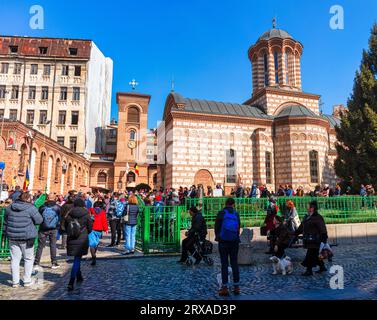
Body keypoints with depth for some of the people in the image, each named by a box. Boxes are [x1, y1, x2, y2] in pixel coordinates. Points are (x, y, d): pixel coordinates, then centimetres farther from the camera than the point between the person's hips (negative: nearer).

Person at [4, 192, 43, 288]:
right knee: (28, 258, 9)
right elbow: (39, 220, -11)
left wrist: (7, 232, 26)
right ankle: (27, 281, 13)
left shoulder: (9, 207, 6)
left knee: (15, 259, 12)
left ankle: (15, 282, 16)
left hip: (12, 237, 5)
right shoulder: (31, 208, -13)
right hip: (26, 237, -4)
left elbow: (5, 221, 16)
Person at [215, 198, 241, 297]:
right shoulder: (236, 214, -1)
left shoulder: (221, 213, -8)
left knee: (224, 264, 3)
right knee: (234, 263, 11)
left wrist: (218, 237, 12)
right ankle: (236, 287, 16)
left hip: (223, 242, -2)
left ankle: (225, 287, 6)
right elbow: (238, 227, 5)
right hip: (234, 242, 2)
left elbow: (216, 227, -4)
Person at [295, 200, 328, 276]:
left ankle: (309, 270, 0)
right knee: (315, 254, 17)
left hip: (314, 240, -9)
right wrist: (295, 234, 21)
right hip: (308, 240, 9)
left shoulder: (318, 217, -13)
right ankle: (322, 267, 32)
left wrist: (324, 238, -21)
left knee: (310, 255, -7)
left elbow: (322, 229, -16)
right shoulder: (307, 217, 15)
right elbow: (301, 227, 21)